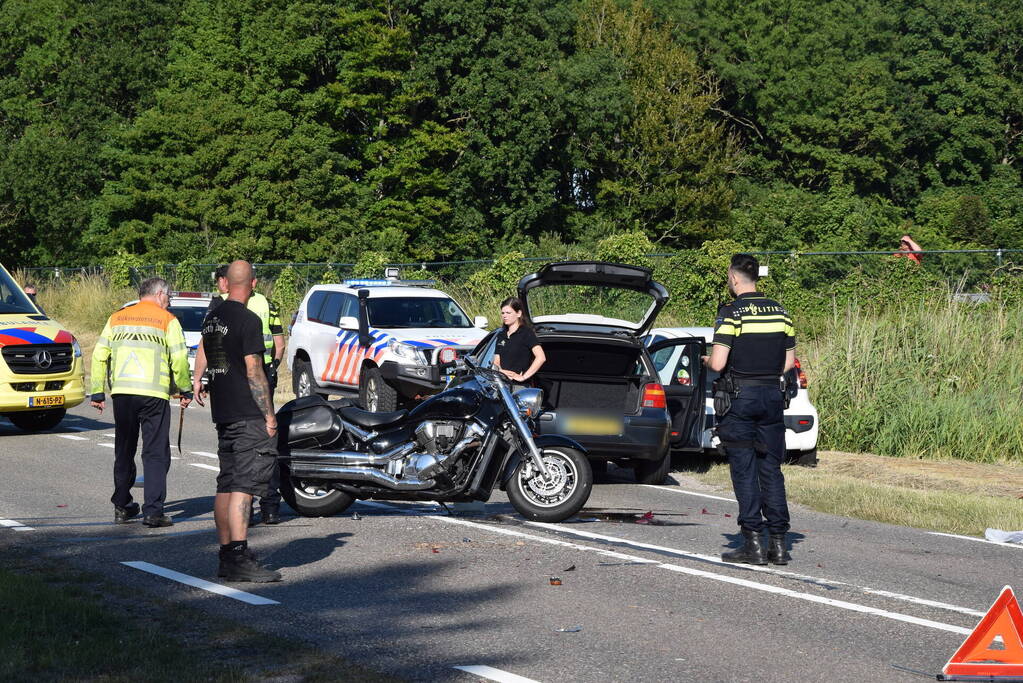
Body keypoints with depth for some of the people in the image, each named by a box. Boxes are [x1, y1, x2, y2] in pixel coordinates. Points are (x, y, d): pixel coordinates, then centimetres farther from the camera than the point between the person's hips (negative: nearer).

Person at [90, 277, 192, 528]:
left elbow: (100, 355, 10)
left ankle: (122, 506, 25)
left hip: (121, 392, 4)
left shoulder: (117, 319, 15)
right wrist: (185, 390, 8)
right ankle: (153, 511, -10)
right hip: (154, 394, -4)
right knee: (155, 453, -1)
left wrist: (97, 392, 14)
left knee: (124, 451, 17)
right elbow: (179, 360, -4)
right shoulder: (167, 320, 3)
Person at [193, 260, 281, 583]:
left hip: (222, 412, 8)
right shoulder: (248, 320, -12)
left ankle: (227, 557, 12)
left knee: (226, 484, 10)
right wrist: (269, 414, -12)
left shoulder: (211, 319, 13)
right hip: (249, 414, -8)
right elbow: (254, 370, -15)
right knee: (244, 484, -12)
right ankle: (240, 558, -17)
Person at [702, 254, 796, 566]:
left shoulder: (732, 313, -11)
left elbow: (717, 363, -17)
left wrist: (707, 359, 4)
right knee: (771, 470, 9)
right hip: (773, 396, 5)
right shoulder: (780, 312, 7)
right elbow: (789, 361, 11)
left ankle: (753, 543, -2)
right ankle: (778, 543, 8)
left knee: (744, 471, -1)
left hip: (738, 399, -5)